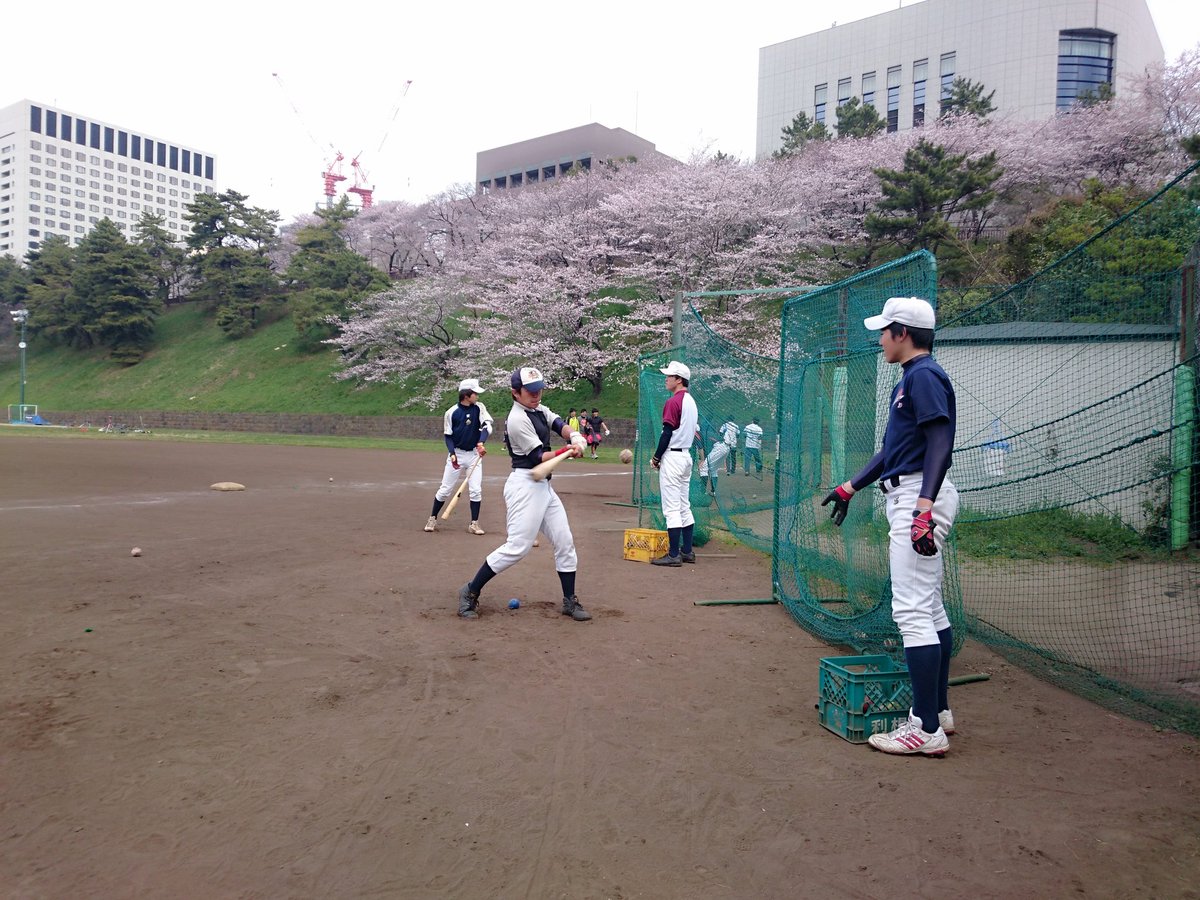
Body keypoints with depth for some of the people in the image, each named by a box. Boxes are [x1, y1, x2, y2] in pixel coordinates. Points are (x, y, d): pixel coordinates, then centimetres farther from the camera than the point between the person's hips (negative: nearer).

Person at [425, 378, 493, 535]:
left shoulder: (479, 408, -5)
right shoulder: (451, 412, -10)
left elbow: (486, 425, -19)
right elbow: (448, 436, -4)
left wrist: (481, 442, -36)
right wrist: (452, 454, -18)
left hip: (474, 454, 2)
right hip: (457, 454, -2)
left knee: (476, 490, -3)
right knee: (445, 489, 3)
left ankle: (474, 523, 8)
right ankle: (433, 518, 20)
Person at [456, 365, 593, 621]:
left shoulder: (539, 409, 12)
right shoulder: (518, 419, -15)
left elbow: (560, 425, 1)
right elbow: (539, 457, -17)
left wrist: (574, 435, -21)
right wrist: (571, 452, -24)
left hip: (543, 486, 10)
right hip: (525, 486, -10)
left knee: (564, 541, 9)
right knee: (517, 546, -12)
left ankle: (570, 601, 19)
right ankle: (470, 592, 2)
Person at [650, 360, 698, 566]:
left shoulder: (673, 402, -15)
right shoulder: (691, 401, 14)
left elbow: (667, 433, -18)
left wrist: (656, 457, -8)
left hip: (672, 456, -10)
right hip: (686, 455, 10)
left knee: (671, 508, -8)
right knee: (684, 506, 13)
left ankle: (673, 555, -7)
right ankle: (687, 551, 17)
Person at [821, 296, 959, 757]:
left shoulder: (924, 375, -12)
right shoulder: (910, 378, 20)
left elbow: (940, 442, -23)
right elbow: (892, 450, 25)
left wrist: (923, 508, -32)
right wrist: (849, 488, 26)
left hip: (919, 497, -11)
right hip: (912, 499, 11)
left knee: (913, 610, -11)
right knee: (930, 607, 15)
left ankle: (927, 730, -8)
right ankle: (939, 710, 25)